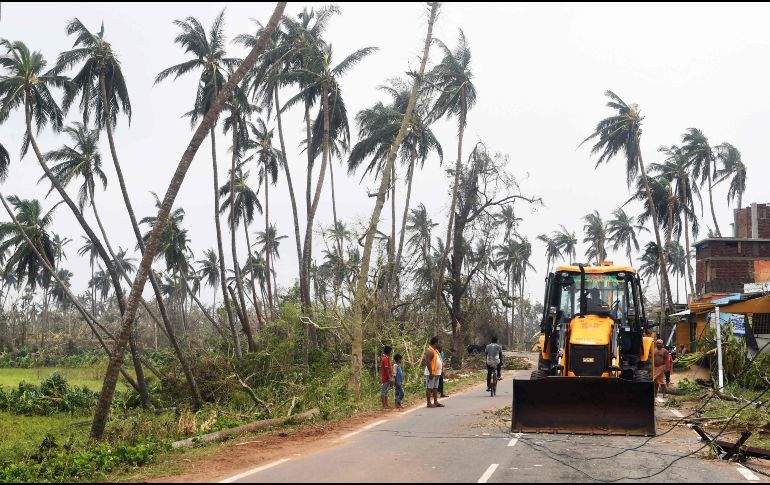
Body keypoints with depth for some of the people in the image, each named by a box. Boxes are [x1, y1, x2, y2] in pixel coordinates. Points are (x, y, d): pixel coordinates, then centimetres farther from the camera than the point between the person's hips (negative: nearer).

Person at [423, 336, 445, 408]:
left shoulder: (436, 350, 17)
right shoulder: (429, 351, -15)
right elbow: (428, 362, -21)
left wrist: (442, 370, 19)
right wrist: (431, 372, -25)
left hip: (437, 372, 10)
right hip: (431, 373, -10)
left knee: (435, 388, 12)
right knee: (429, 388, -6)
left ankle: (435, 402, 17)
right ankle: (429, 403, -5)